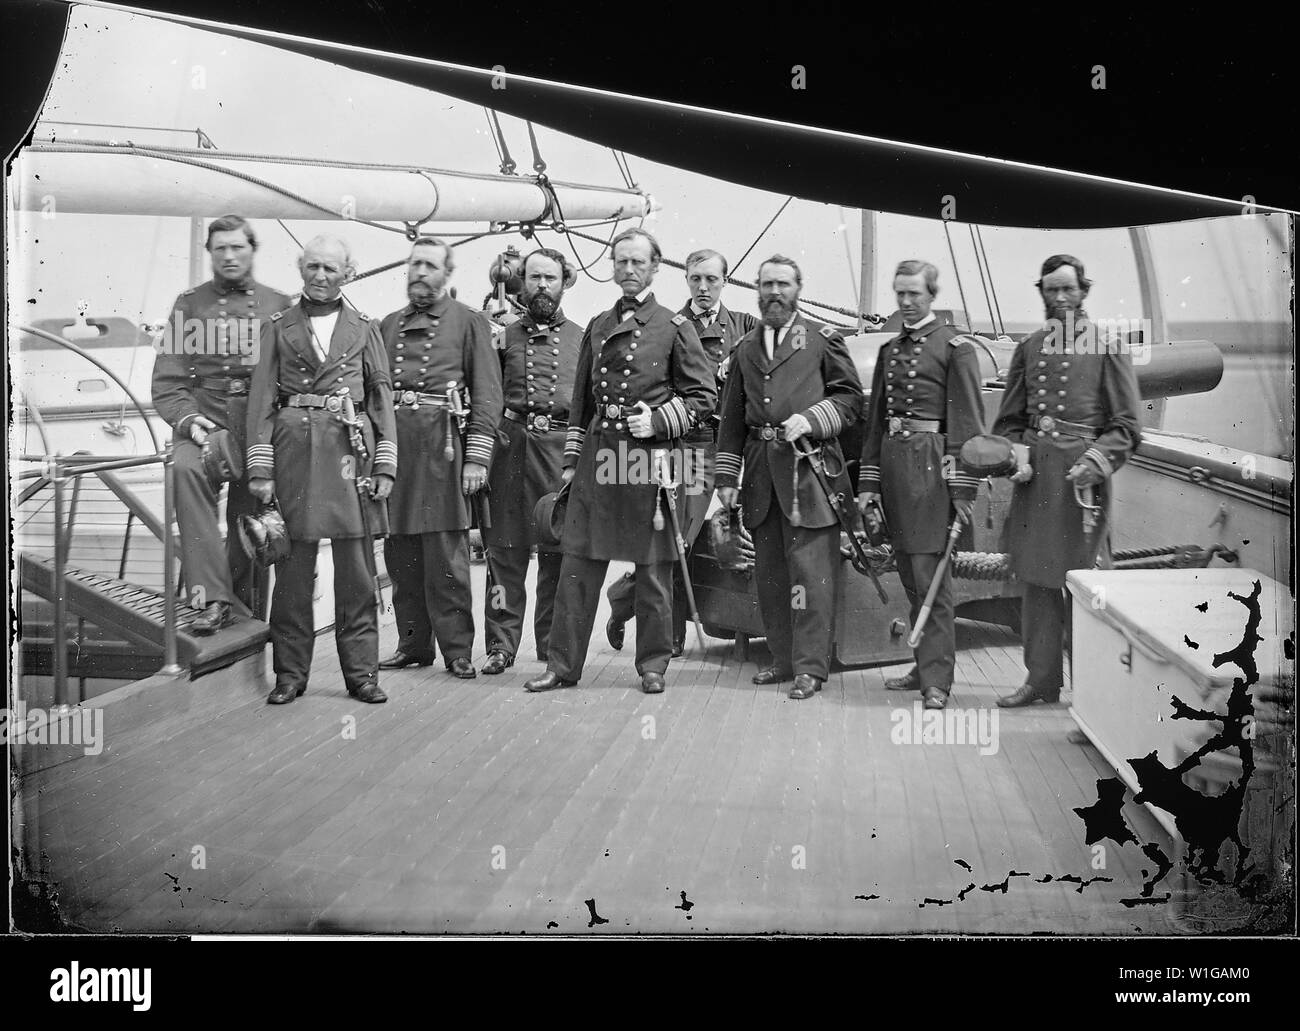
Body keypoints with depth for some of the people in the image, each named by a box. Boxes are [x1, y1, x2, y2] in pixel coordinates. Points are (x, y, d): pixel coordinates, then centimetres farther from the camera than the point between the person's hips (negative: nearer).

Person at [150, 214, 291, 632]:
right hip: (204, 420, 0)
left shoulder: (279, 307, 11)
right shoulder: (189, 304, 12)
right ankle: (212, 598, -34)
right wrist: (188, 419, -11)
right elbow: (167, 379, 7)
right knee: (186, 469, -32)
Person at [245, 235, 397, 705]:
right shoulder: (278, 328, 11)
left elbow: (382, 397, 9)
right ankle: (290, 674, 10)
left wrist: (385, 464, 0)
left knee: (356, 569, 1)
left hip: (351, 450, 0)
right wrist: (260, 467, -3)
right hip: (293, 450, 0)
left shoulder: (364, 328, 13)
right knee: (292, 568, 1)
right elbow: (261, 398, 6)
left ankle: (361, 672, 8)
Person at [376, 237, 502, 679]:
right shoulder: (388, 325, 19)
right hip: (392, 443, 5)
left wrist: (477, 457, -10)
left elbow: (487, 393, -1)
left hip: (442, 446, -4)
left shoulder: (469, 321, 5)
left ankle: (457, 648, 4)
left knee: (446, 553, -4)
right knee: (400, 554, 7)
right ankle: (413, 643, 16)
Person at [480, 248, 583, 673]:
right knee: (504, 550, 1)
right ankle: (501, 646, 8)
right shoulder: (504, 334, 12)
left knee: (558, 551, 2)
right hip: (510, 446, 0)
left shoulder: (581, 339, 13)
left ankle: (554, 648, 12)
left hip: (562, 448, 0)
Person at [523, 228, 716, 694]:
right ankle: (563, 664, 10)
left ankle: (653, 664, 16)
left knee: (653, 567, 4)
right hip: (598, 457, 4)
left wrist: (657, 420, -11)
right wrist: (571, 461, 14)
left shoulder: (675, 327, 2)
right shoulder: (597, 327, 15)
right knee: (579, 563, 3)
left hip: (651, 459, -3)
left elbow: (703, 395, 2)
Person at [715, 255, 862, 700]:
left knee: (809, 570, -7)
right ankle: (783, 658, 20)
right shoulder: (745, 348, 17)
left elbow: (850, 396, 4)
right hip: (761, 472, 5)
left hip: (808, 467, -5)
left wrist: (810, 419, -12)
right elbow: (732, 418, 17)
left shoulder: (823, 339, 5)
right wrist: (726, 476, 11)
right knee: (769, 571, 9)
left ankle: (811, 667, -3)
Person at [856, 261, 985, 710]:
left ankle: (937, 680, -4)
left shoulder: (955, 346, -2)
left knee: (931, 574, -8)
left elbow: (969, 421, -7)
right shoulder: (889, 349, 17)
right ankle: (926, 666, 22)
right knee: (910, 574, 11)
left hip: (931, 464, -6)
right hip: (893, 462, 6)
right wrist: (868, 481, 11)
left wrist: (964, 488, -12)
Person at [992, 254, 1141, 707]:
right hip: (1033, 477, 4)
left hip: (1080, 477, -4)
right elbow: (1009, 420, 16)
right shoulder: (1028, 348, 13)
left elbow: (1126, 427, -2)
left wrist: (1094, 462, -16)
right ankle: (1041, 678, 16)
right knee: (1036, 580, 7)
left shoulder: (1108, 349, 0)